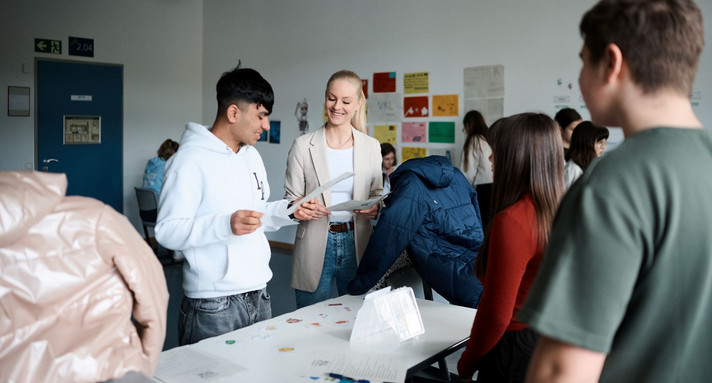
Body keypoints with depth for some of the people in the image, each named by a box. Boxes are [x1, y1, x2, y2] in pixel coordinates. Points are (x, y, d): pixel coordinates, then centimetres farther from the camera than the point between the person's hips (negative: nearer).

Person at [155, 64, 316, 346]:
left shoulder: (252, 156, 14)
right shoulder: (191, 159, -12)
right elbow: (167, 230, -18)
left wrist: (286, 210, 4)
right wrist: (226, 225, -30)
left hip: (259, 297, 8)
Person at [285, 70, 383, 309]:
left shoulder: (371, 147, 5)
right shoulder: (303, 146, -2)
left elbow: (377, 193, 13)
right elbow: (290, 198, 1)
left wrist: (375, 207, -9)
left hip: (357, 244, 2)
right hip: (315, 245, -2)